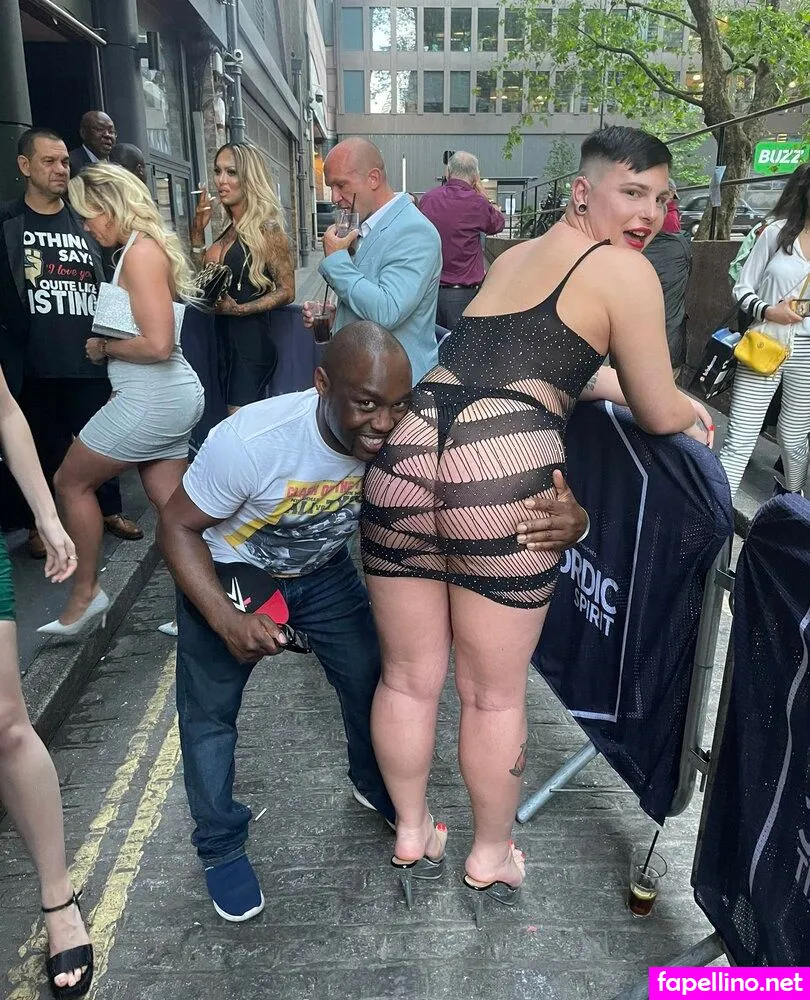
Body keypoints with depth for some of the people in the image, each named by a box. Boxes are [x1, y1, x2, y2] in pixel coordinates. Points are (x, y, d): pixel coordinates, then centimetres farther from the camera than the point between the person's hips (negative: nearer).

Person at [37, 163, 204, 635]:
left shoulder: (140, 252, -14)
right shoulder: (147, 246, 15)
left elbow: (157, 344, -22)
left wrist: (105, 347, -8)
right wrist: (108, 344, 3)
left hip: (151, 396, -9)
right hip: (171, 394, 9)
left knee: (71, 481, 8)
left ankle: (86, 593, 21)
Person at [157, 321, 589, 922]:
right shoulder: (251, 442, -37)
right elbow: (178, 526, -23)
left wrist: (567, 516, -41)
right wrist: (228, 622, -34)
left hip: (324, 568, 3)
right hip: (229, 570, -3)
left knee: (372, 675, 5)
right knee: (210, 710, 0)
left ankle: (377, 789, 36)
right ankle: (221, 846, 26)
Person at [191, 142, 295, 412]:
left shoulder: (267, 229, -10)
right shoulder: (229, 230, 11)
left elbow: (286, 292, -11)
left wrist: (238, 309, -20)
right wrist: (198, 229, 9)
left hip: (252, 341, -7)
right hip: (225, 340, 7)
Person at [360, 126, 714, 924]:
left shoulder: (515, 255, 28)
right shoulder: (624, 269, 6)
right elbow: (659, 416, 9)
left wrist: (625, 384, 43)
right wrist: (690, 408, 32)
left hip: (406, 453, 7)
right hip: (502, 473, -6)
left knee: (408, 677, 19)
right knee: (495, 693, 14)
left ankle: (411, 836, 41)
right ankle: (491, 857, 37)